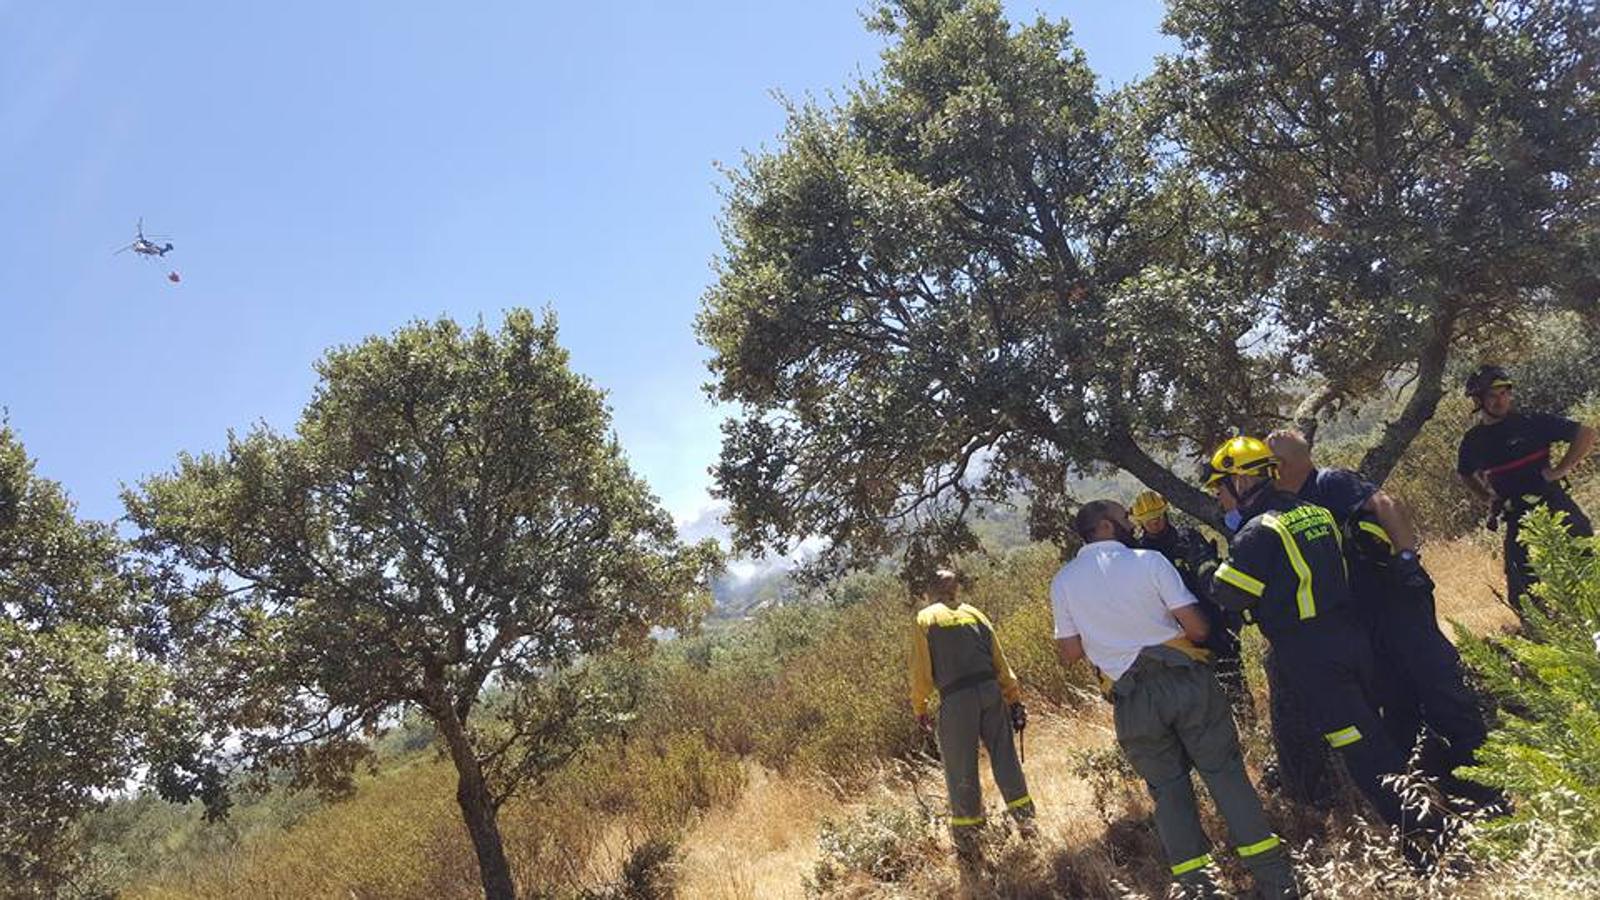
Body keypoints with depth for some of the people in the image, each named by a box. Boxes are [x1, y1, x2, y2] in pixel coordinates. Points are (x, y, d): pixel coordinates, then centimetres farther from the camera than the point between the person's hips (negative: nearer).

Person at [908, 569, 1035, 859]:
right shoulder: (974, 613, 14)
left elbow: (921, 670, 0)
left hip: (956, 699, -3)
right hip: (990, 691, 3)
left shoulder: (925, 619, 3)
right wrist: (1014, 698, 16)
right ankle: (1024, 817, 20)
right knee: (1003, 754, 16)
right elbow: (1000, 661, 12)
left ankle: (967, 840, 15)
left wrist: (919, 708, 11)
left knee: (961, 770, 7)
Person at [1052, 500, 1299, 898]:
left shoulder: (1063, 583, 2)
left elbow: (1070, 653, 4)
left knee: (1167, 788, 14)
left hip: (1133, 698, 2)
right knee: (1225, 772, 8)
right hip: (1185, 680, -2)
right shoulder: (1148, 561, -6)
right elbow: (1198, 628, -8)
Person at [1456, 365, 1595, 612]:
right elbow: (1465, 475, 25)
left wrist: (1560, 470, -10)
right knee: (1522, 596, 4)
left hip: (1555, 507, -3)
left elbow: (1586, 434, -4)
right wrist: (1487, 499, 13)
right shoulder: (1473, 440, 5)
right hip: (1518, 521, 3)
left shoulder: (1532, 422, -5)